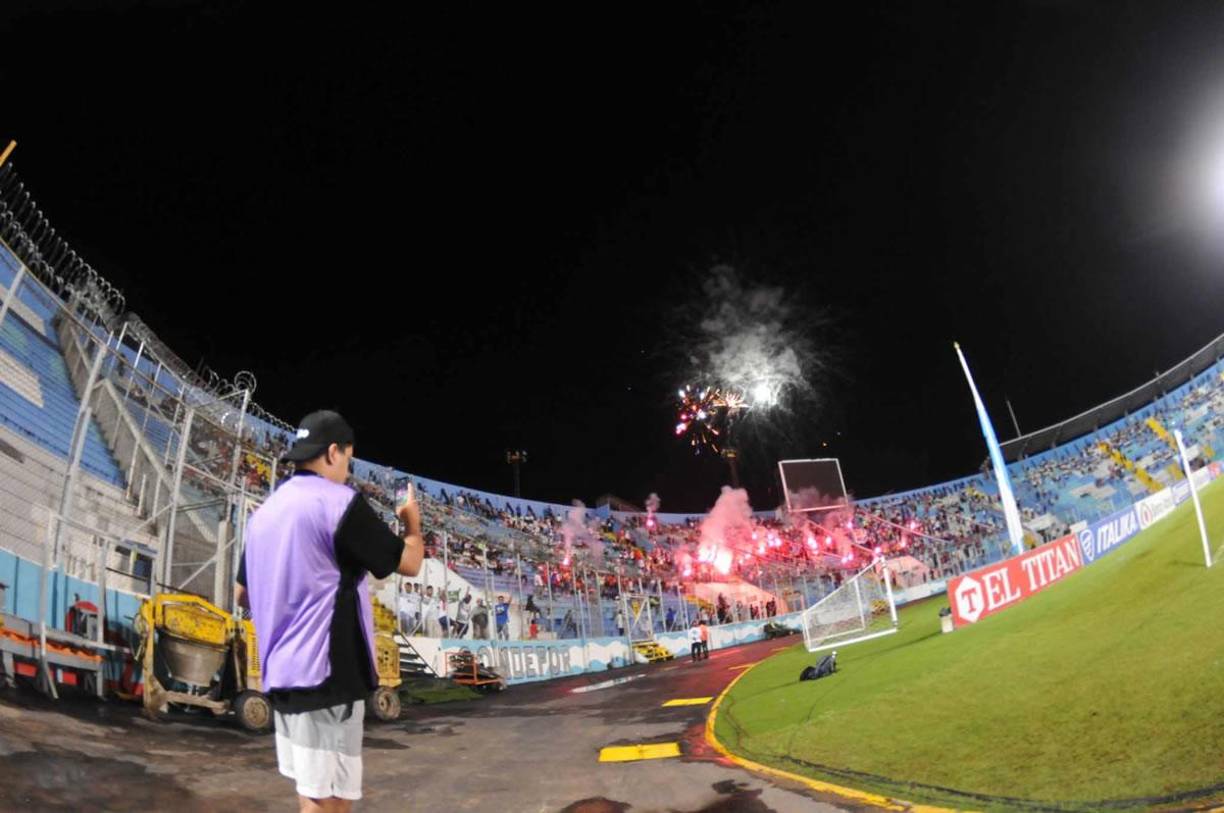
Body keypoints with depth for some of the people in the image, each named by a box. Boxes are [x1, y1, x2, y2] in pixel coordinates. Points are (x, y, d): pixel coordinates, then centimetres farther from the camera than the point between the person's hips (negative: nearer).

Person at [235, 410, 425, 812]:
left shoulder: (265, 511, 10)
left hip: (281, 671, 9)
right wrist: (413, 523, 11)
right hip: (326, 672, -9)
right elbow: (409, 563, -7)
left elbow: (243, 594, 19)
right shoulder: (340, 502, -14)